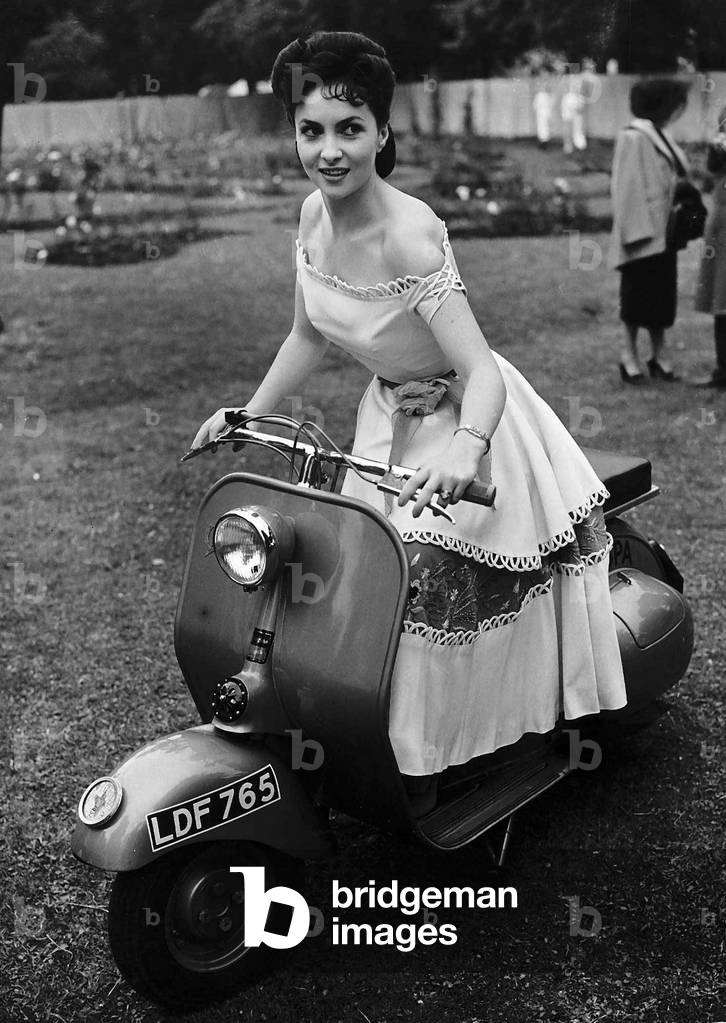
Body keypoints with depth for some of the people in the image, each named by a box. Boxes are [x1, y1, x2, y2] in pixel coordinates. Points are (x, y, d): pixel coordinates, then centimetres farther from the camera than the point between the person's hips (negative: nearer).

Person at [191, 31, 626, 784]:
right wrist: (249, 413, 2)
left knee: (439, 596, -10)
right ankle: (381, 751, 27)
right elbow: (309, 334, 9)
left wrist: (464, 448, -53)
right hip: (388, 419, 7)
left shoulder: (408, 234, -29)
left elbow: (482, 372, -34)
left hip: (467, 418, -7)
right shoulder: (314, 215, -7)